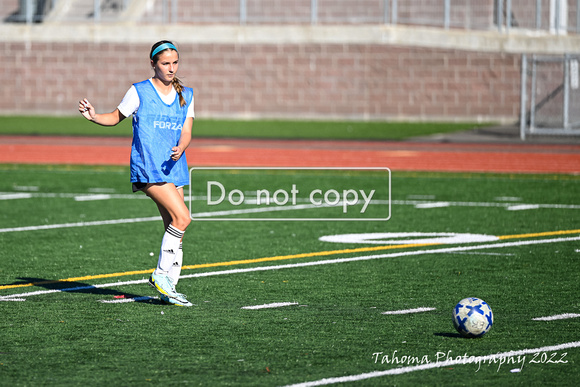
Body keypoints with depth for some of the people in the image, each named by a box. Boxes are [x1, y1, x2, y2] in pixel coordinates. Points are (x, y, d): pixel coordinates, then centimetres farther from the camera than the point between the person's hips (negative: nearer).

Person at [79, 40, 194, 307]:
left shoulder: (186, 95, 12)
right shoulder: (139, 92, -1)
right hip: (147, 169, -6)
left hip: (174, 168, 6)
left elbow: (186, 131, 6)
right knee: (182, 217, -19)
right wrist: (94, 117, -9)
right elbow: (116, 117, 10)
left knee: (174, 229, 4)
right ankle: (161, 274, -8)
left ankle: (168, 289, 12)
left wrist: (180, 148, -15)